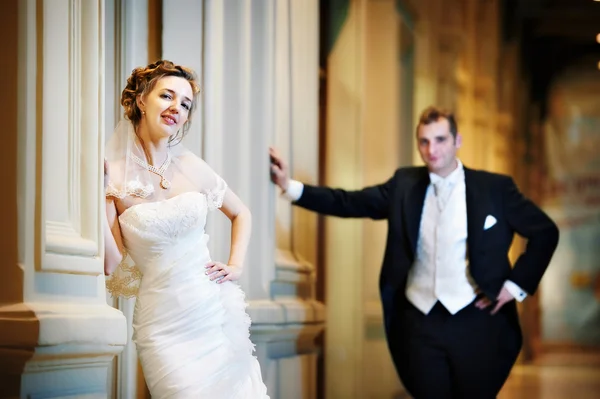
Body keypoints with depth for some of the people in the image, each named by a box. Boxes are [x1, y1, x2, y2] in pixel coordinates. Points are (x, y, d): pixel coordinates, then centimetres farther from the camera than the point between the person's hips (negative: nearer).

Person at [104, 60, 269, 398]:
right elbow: (111, 263, -10)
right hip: (162, 322, -3)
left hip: (216, 307, 3)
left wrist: (236, 266, 6)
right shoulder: (113, 176, -6)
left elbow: (240, 213, 19)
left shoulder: (192, 167, 3)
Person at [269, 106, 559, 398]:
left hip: (475, 321, -2)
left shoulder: (494, 188, -1)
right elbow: (349, 203, 3)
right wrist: (291, 186, -7)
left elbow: (545, 232, 3)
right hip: (420, 321, 2)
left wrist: (516, 285, -4)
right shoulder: (404, 185, 7)